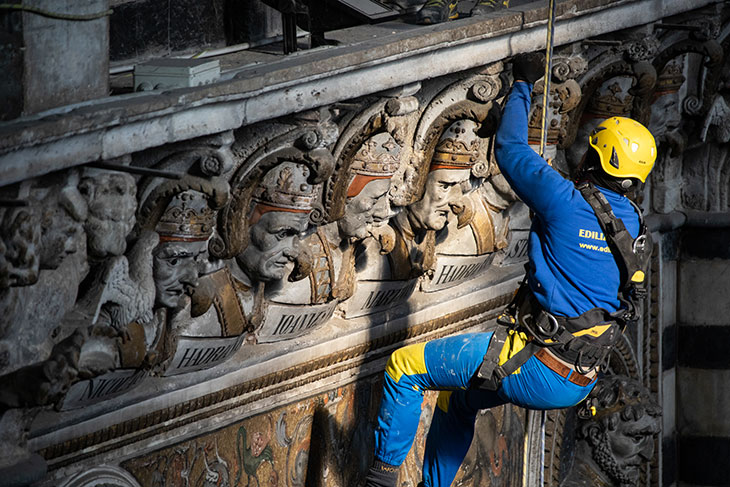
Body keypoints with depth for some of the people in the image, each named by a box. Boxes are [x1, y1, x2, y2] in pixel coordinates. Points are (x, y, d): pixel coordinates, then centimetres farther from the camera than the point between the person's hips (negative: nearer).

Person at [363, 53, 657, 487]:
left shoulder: (569, 203, -16)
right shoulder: (635, 225, 6)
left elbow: (510, 147, -3)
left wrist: (524, 84, 12)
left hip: (536, 369, -8)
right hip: (581, 383, 8)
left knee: (405, 366, 1)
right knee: (457, 395, 31)